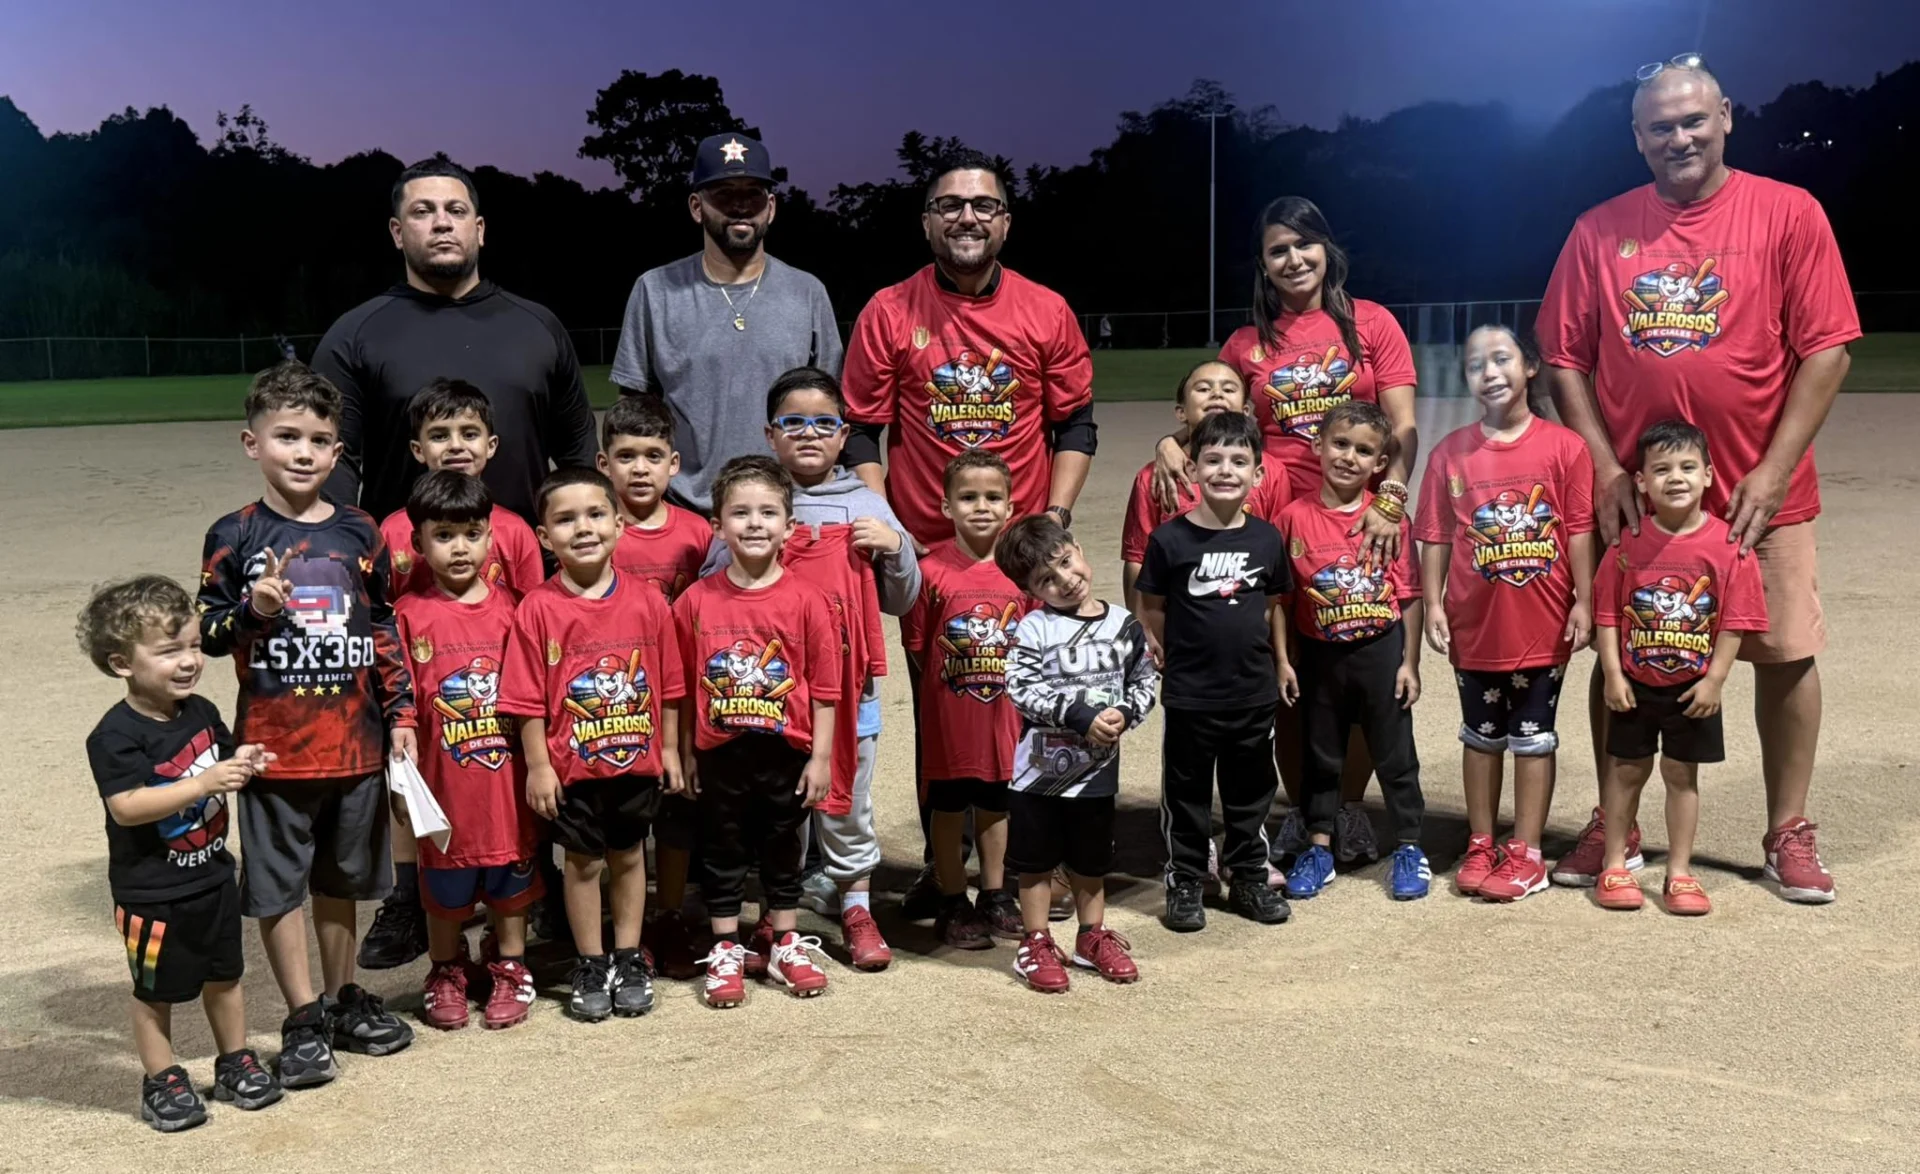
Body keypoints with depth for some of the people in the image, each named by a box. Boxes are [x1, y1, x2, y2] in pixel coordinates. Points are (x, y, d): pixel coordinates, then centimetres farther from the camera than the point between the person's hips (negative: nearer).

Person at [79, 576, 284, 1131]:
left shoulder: (201, 713, 1)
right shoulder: (117, 735, -21)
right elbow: (125, 807, -31)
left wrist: (244, 763, -8)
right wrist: (205, 782, -37)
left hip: (213, 876, 6)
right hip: (151, 891, -6)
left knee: (224, 975, 18)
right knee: (156, 989, 10)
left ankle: (236, 1062, 34)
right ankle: (161, 1082, 25)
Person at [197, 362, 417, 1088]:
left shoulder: (360, 535, 3)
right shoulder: (235, 537, -5)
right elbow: (208, 633, -2)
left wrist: (400, 713, 6)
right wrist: (254, 608, -22)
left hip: (356, 741, 3)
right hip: (275, 744, -2)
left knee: (340, 878, 16)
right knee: (277, 885, 5)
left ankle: (342, 999, 31)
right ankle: (303, 1018, 18)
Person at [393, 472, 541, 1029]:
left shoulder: (508, 607, 0)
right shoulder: (410, 615, -5)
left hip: (505, 770, 2)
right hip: (443, 775, -1)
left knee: (511, 873, 13)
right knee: (443, 884, 12)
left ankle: (510, 971, 29)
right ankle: (446, 973, 31)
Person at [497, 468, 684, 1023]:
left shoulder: (647, 600, -4)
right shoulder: (538, 608, -10)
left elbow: (667, 685, 2)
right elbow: (528, 699, -8)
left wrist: (669, 749, 4)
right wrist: (538, 765, -9)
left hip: (637, 759, 2)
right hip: (571, 765, -2)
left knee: (629, 856, 15)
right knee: (583, 861, 11)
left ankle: (629, 961, 29)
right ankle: (590, 966, 24)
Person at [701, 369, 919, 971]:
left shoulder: (866, 505, 8)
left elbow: (901, 601, 11)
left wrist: (896, 547, -5)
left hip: (847, 678, 2)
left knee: (848, 796, 10)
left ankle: (856, 906, 25)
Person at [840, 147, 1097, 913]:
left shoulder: (1047, 312, 1)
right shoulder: (888, 314, -1)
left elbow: (1074, 425, 6)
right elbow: (862, 432, 1)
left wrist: (1056, 517, -5)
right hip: (925, 551, 0)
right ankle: (941, 868, 23)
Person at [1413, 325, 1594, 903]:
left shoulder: (1563, 447, -6)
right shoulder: (1451, 453, -1)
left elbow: (1579, 530, -6)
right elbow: (1436, 536, 1)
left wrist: (1583, 601, -8)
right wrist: (1433, 604, -4)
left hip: (1543, 624, -2)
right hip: (1475, 624, 2)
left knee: (1533, 736, 8)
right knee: (1481, 735, 15)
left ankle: (1526, 853, 17)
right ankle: (1480, 846, 26)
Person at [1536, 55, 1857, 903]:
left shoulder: (1787, 214, -4)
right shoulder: (1599, 231, 3)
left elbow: (1826, 349, -6)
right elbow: (1565, 356, 4)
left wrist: (1771, 472, -12)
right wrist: (1604, 467, -6)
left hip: (1760, 491, -1)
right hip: (1634, 493, 2)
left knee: (1786, 653, 4)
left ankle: (1788, 835, 19)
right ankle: (1612, 826, 22)